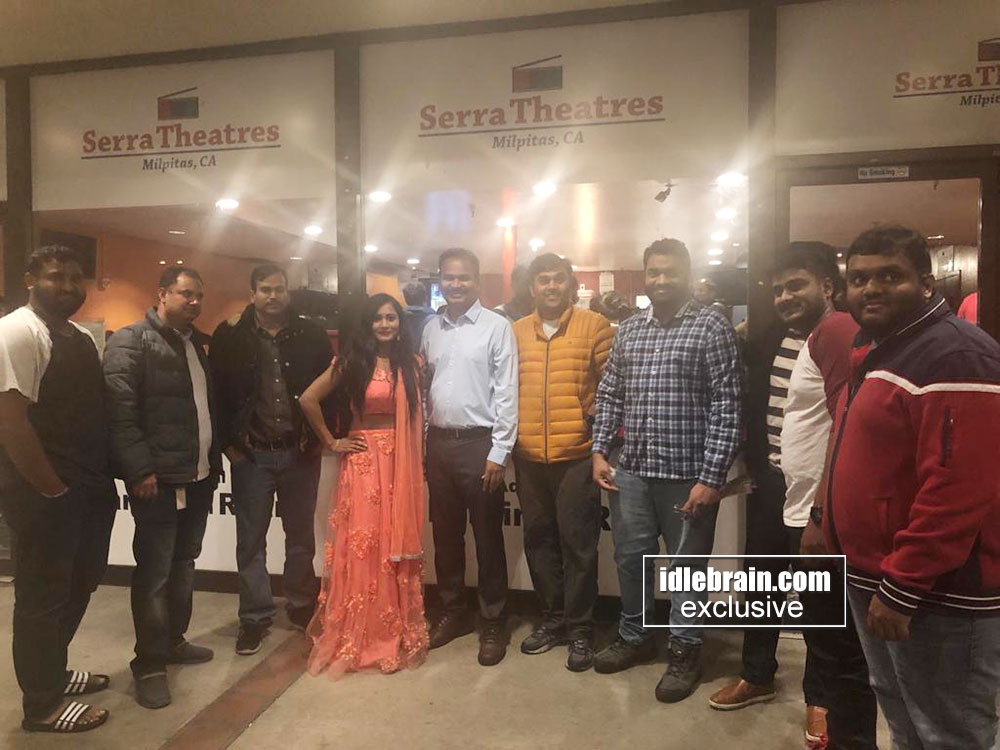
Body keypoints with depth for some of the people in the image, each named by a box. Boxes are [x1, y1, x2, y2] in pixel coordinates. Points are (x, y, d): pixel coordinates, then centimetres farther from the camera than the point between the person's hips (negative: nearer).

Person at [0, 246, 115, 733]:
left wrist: (102, 479, 9)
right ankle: (42, 705, 24)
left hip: (90, 487, 8)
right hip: (44, 494, -8)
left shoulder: (81, 337, 12)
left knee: (77, 586, 20)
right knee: (43, 596, 7)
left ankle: (53, 673, 39)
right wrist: (52, 489, -16)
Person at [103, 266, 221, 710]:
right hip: (159, 479, -7)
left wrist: (214, 460, 13)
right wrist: (140, 469, -21)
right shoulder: (131, 341, -7)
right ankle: (148, 665, 14)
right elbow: (119, 410, -16)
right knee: (153, 572, 1)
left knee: (183, 565, 17)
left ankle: (173, 642, 32)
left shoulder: (200, 345, 16)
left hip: (199, 477, 8)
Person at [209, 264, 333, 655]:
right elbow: (217, 391, 0)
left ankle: (301, 605, 31)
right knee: (251, 539, 8)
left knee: (301, 535, 14)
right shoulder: (230, 336, -1)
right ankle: (255, 617, 23)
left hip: (300, 450, 1)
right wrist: (229, 442, -4)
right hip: (252, 453, -1)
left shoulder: (311, 335, 0)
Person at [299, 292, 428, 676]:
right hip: (363, 460, -2)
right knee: (360, 544, 2)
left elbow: (419, 414, 12)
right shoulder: (351, 362, -2)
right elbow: (308, 399, -2)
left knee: (396, 545, 7)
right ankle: (356, 636, 20)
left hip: (401, 463, 3)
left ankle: (397, 633, 25)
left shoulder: (412, 364, 7)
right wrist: (331, 441, 0)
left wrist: (420, 464, 1)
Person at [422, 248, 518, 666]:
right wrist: (422, 443, 10)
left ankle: (492, 623, 21)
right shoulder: (431, 329, 9)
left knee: (487, 538, 5)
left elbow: (506, 394, -9)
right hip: (439, 443, 5)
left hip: (479, 444, -5)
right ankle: (452, 612, 32)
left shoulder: (497, 327, -6)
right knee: (445, 534, 15)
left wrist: (498, 454, -12)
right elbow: (423, 388, 13)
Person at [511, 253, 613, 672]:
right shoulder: (516, 332, 10)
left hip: (576, 454, -4)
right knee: (539, 539, 13)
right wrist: (513, 432, 8)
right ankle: (552, 619, 30)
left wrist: (595, 417, -5)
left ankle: (580, 629, 19)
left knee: (578, 543, 3)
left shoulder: (594, 326, -1)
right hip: (529, 457, 4)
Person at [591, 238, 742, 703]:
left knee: (687, 565, 10)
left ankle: (685, 650, 31)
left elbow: (726, 407, -10)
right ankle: (634, 637, 38)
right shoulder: (628, 329, 10)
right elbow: (609, 394, 13)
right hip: (632, 470, 5)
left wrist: (712, 477, -15)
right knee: (630, 557, 16)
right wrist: (599, 451, 3)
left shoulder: (712, 327, -6)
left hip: (687, 473, -5)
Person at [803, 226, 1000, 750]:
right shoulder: (874, 351, 11)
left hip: (938, 595, -9)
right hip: (870, 576, 9)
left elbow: (958, 491, -27)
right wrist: (825, 520, 18)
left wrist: (901, 588, -24)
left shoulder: (954, 357, -21)